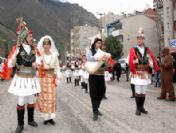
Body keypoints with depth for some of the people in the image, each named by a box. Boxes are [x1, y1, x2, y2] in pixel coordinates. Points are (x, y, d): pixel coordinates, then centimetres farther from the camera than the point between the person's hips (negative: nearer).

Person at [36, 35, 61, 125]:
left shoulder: (54, 55, 5)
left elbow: (57, 67, 9)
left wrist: (57, 79, 5)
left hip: (51, 78, 2)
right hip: (42, 78, -2)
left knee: (52, 98, 2)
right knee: (43, 98, 3)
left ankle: (51, 117, 12)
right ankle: (46, 117, 14)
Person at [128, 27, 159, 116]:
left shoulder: (147, 50, 9)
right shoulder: (133, 50, -5)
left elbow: (152, 59, 6)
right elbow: (130, 61, -13)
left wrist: (156, 69, -2)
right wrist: (133, 71, -19)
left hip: (145, 74, 4)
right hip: (137, 74, -4)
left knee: (143, 92, 10)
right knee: (138, 92, -3)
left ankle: (142, 107, 20)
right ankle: (138, 108, 7)